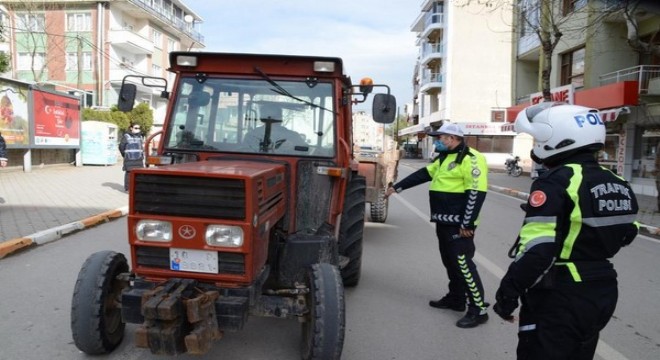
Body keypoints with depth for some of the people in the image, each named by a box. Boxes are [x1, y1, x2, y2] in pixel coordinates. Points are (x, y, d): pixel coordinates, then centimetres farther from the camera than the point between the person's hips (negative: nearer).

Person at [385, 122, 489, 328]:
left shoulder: (471, 159, -15)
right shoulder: (444, 159, 16)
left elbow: (477, 192, -20)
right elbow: (422, 175, 22)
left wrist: (467, 223, -21)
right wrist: (397, 187, 21)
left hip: (459, 224, -10)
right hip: (444, 221, 10)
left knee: (463, 264, -9)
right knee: (450, 262, 17)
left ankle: (479, 310, -3)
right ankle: (456, 299, 30)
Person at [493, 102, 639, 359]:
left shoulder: (556, 183, -20)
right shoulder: (616, 184, 7)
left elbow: (537, 251, -26)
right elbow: (623, 235, 14)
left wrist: (508, 293, -19)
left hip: (560, 300, -8)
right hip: (603, 293, 9)